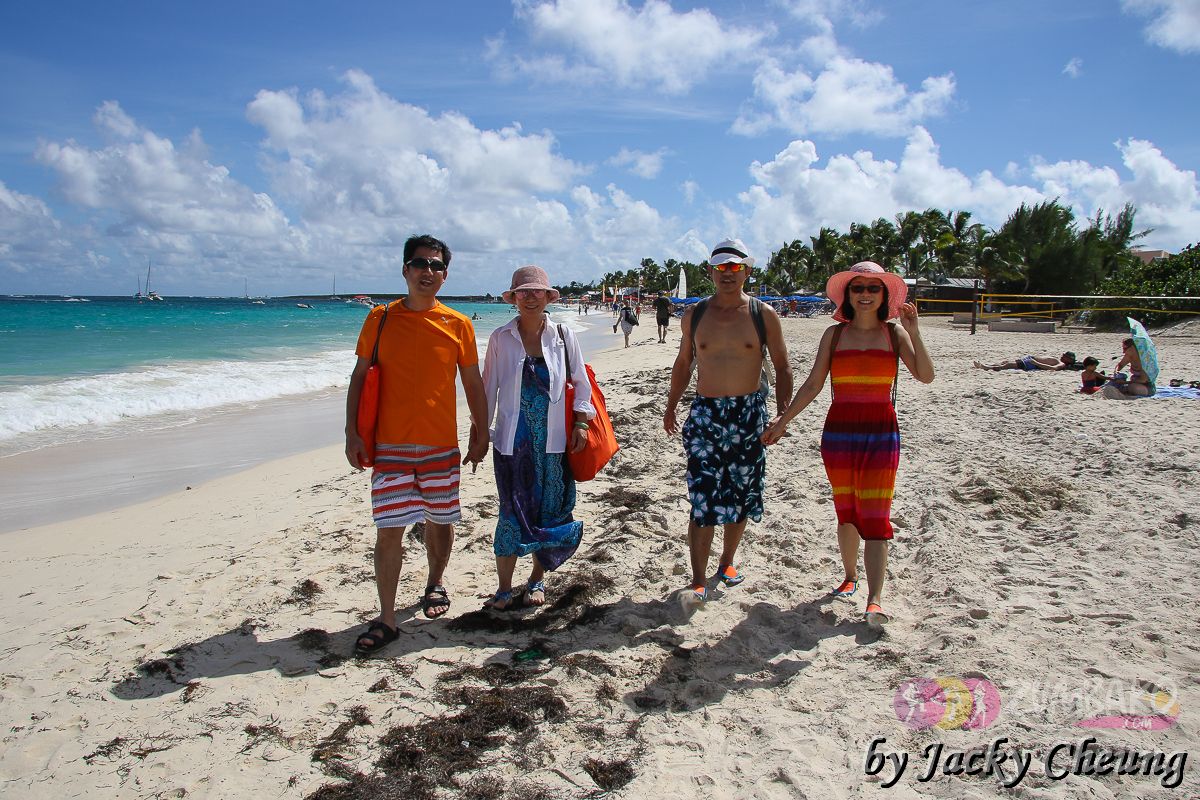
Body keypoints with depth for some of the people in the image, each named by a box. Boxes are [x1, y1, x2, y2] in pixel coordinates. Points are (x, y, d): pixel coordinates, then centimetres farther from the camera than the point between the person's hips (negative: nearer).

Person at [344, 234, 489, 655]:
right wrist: (352, 432, -3)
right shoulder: (380, 318, 1)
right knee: (389, 530, -2)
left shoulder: (457, 324, 0)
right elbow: (359, 378, 4)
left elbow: (473, 383, 7)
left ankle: (435, 584, 39)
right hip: (390, 446, 0)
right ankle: (386, 620, 8)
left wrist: (481, 432, 7)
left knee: (439, 520, 13)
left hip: (441, 445, 1)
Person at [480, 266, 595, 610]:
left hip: (553, 439, 1)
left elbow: (581, 382, 8)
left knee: (549, 509, 7)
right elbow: (488, 388, 6)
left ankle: (537, 579, 25)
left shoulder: (563, 336, 3)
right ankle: (504, 587, 10)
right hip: (513, 439, -1)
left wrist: (581, 423, 0)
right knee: (513, 512, -3)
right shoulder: (500, 338, 2)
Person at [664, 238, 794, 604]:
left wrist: (783, 414, -4)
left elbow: (782, 366, 4)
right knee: (703, 499, -8)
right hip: (704, 413, 0)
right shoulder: (693, 316, 5)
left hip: (749, 413, 0)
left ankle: (727, 561, 31)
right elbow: (683, 362, 17)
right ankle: (699, 580, -3)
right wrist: (671, 405, 14)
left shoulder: (763, 315, 0)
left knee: (740, 495, 10)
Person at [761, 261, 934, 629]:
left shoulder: (894, 333, 2)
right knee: (846, 512, 12)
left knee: (875, 517, -6)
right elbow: (813, 384, 5)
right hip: (839, 432, 2)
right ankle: (850, 577, 30)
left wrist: (913, 331, -17)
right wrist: (782, 420, 0)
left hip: (881, 433, -2)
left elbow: (926, 376, -10)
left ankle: (875, 598, -8)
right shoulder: (835, 334, 4)